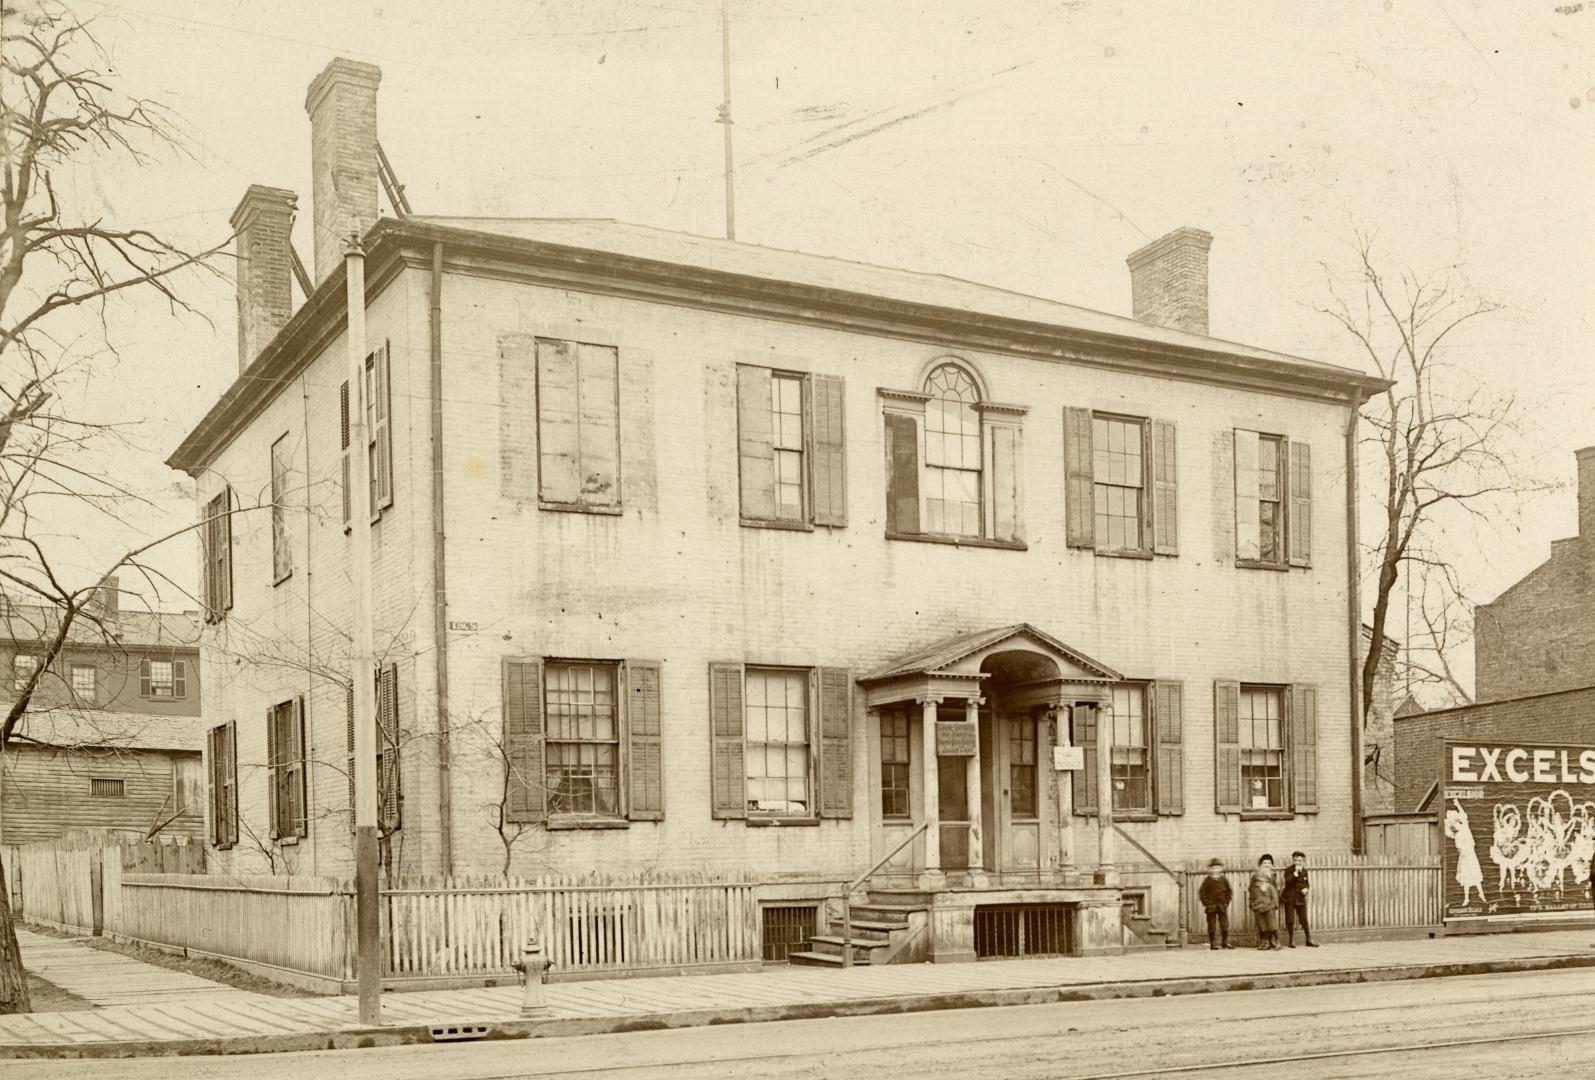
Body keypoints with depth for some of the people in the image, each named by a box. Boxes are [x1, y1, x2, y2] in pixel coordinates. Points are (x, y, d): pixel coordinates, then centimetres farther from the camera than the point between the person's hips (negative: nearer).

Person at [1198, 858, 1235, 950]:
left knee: (1225, 925, 3)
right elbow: (1202, 892, -1)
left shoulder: (1224, 880, 5)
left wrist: (1226, 903, 4)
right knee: (1212, 926, -1)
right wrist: (1206, 903, -7)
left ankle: (1225, 943, 13)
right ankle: (1212, 944, 4)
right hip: (1211, 907, -3)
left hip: (1222, 907, 3)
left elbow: (1229, 892, 13)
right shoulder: (1207, 880, -2)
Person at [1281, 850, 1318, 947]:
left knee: (1304, 920, 4)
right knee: (1290, 920, 0)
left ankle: (1309, 939, 12)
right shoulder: (1288, 870, -6)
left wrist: (1305, 889, -1)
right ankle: (1291, 940, 11)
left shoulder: (1304, 871, 8)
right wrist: (1296, 872, -26)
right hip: (1289, 899, -3)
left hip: (1301, 899, 3)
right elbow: (1287, 881, -22)